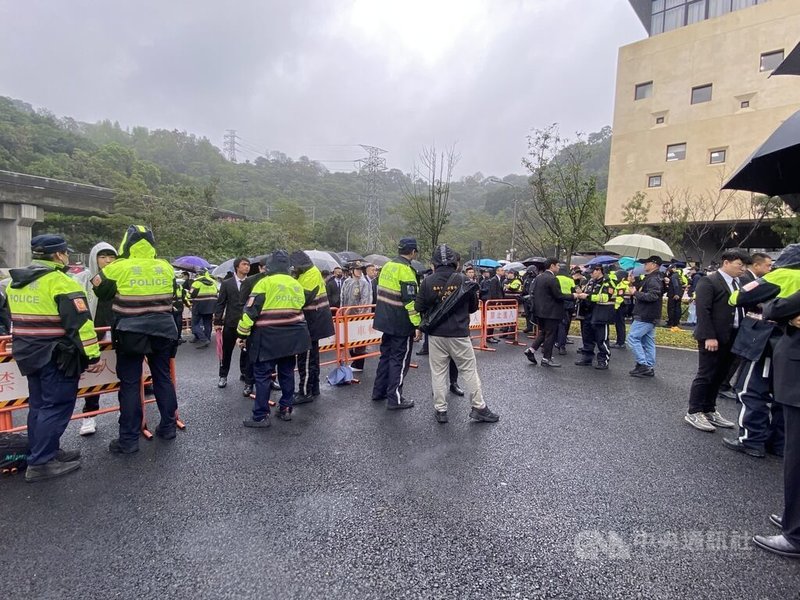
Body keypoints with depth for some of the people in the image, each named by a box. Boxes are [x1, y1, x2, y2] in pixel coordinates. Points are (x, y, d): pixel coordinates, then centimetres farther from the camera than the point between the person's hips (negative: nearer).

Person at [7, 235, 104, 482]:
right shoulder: (60, 282, -18)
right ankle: (39, 464, 4)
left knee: (38, 405, 18)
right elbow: (80, 322, -23)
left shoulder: (16, 282, 12)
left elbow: (17, 319, 23)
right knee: (56, 407, -1)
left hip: (29, 355, 9)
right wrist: (94, 356, -20)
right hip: (56, 357, -9)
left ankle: (40, 454, 29)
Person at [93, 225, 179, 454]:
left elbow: (100, 290, 5)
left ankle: (128, 439, 10)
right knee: (163, 377, 14)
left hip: (131, 333, -3)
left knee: (130, 384, 4)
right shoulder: (165, 267, 1)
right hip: (163, 331, 4)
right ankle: (168, 426, 23)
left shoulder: (118, 268, -11)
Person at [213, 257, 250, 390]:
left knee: (246, 350, 11)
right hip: (231, 323, 0)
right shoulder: (227, 283, 3)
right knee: (226, 351, 8)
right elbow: (220, 303, 2)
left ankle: (245, 372, 28)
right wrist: (217, 321, -4)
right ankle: (223, 376, 20)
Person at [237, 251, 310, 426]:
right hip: (291, 337, 6)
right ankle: (286, 409, 22)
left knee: (262, 375, 2)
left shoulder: (265, 283, -10)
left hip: (268, 338, -6)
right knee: (287, 373, 15)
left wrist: (242, 334, -4)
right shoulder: (297, 285, 8)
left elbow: (250, 310, -11)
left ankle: (261, 416, 5)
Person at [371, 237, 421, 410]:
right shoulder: (406, 270, -17)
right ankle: (395, 399, 7)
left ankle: (379, 392, 28)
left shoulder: (387, 266, 10)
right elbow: (410, 300, -22)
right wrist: (417, 325, -20)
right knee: (400, 359, 1)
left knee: (386, 354, 19)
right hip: (401, 324, -8)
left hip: (386, 321, 8)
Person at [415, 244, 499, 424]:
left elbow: (419, 307, -2)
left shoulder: (428, 281, -7)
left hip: (436, 335, 1)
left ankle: (440, 410, 15)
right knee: (469, 370, 10)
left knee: (438, 372, 10)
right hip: (459, 334, -1)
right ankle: (478, 407, 16)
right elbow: (473, 307, 3)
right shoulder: (463, 280, -7)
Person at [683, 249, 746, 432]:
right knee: (705, 375, -2)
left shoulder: (739, 283, 14)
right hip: (713, 338, -7)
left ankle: (709, 410, 24)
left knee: (719, 377, 13)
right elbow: (703, 311, -16)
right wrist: (709, 337, -20)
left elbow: (743, 307, 13)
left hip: (732, 338, 7)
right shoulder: (709, 282, -10)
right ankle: (694, 412, 8)